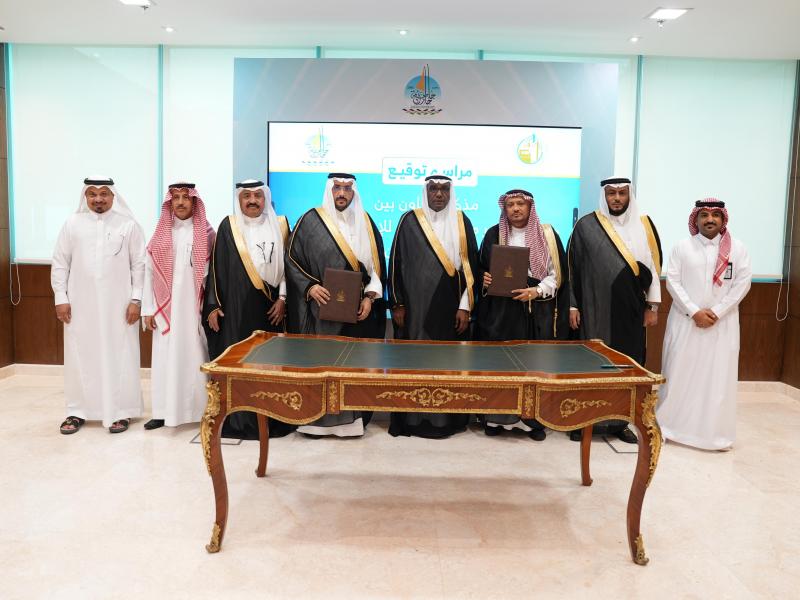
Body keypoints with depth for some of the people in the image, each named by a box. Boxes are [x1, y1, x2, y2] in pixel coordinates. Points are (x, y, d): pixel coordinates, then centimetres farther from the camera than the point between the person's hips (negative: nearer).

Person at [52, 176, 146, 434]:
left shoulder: (128, 225, 0)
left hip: (118, 305, -2)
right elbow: (59, 264, 7)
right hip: (80, 304, 2)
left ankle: (121, 412, 12)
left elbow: (139, 265, -1)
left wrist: (136, 300, -7)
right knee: (79, 357, 8)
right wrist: (61, 298, 1)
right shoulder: (73, 224, 5)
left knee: (119, 357, 2)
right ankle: (78, 411, 20)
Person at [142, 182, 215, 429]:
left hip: (195, 307, -2)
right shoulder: (160, 234, 7)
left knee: (195, 355, 1)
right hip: (167, 308, 2)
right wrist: (148, 309, 2)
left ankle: (201, 409, 10)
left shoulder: (207, 234, 2)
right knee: (166, 357, 3)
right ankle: (164, 411, 11)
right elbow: (149, 273, 6)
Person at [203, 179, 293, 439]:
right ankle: (237, 418, 10)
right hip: (236, 307, -1)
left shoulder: (279, 225, 7)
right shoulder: (228, 226, 4)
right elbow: (216, 267, 3)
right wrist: (213, 305, -2)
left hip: (270, 307, 1)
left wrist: (282, 298, -3)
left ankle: (271, 418, 14)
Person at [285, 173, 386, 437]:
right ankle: (315, 417, 12)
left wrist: (370, 298, -4)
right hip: (320, 309, -2)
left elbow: (377, 266, 9)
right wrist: (309, 287, -15)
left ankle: (351, 417, 15)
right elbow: (292, 260, 1)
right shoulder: (311, 220, 0)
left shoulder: (365, 222, 8)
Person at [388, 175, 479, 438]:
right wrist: (397, 304, -3)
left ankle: (447, 417, 18)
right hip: (416, 306, -1)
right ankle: (412, 417, 15)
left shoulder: (461, 221, 5)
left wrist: (465, 306, -4)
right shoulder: (410, 220, 1)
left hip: (451, 306, 1)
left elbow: (471, 266, 3)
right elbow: (395, 262, 2)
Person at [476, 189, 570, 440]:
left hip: (536, 311, -1)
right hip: (500, 310, 1)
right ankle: (497, 417, 11)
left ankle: (533, 418, 12)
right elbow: (481, 269, 11)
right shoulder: (494, 234, 6)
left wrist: (536, 291, -14)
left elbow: (557, 274, 1)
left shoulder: (547, 234, 2)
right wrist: (485, 280, -11)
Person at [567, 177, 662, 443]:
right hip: (595, 309, -2)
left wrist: (652, 306, 5)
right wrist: (573, 306, -2)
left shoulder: (644, 225, 6)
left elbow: (654, 266, 9)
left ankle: (619, 421, 19)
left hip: (631, 310, 3)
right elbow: (573, 267, 1)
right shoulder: (586, 225, -1)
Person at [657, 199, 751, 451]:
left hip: (722, 323, 1)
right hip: (685, 321, 0)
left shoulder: (737, 248, 3)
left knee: (719, 377, 2)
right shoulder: (682, 247, 2)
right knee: (679, 373, 2)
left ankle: (715, 432, 12)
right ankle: (672, 423, 14)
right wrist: (694, 312, -13)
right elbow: (672, 281, -4)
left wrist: (717, 312, -11)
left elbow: (742, 283, -2)